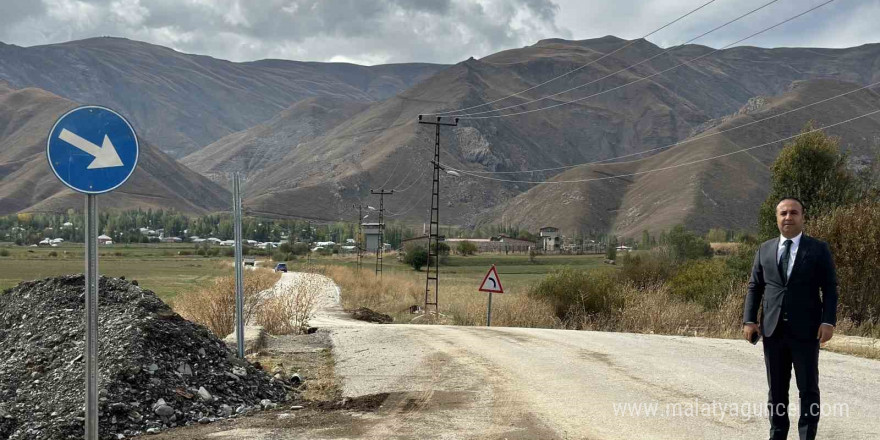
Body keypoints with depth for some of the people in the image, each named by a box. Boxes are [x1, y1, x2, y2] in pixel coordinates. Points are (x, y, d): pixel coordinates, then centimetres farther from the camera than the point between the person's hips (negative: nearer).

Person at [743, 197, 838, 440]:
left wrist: (828, 321, -13)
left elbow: (830, 288, -2)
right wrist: (749, 320, -1)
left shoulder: (818, 249, 1)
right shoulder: (765, 249, 10)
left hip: (805, 330, -3)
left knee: (808, 389, 3)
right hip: (773, 329, 3)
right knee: (776, 389, 10)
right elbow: (754, 287, 9)